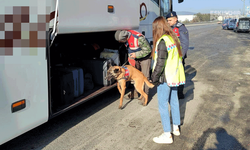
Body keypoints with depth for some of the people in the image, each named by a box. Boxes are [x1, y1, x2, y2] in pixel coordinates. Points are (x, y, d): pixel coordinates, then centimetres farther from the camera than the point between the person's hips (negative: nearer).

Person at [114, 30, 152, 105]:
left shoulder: (139, 38, -34)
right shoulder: (126, 36, -11)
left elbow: (148, 50, -25)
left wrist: (136, 55, -26)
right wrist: (130, 57, 2)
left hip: (145, 57, -7)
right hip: (136, 58, 7)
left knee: (145, 76, -6)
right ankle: (135, 93, 22)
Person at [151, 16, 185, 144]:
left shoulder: (162, 41, -19)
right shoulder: (174, 38, 8)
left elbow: (160, 63, -21)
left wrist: (154, 78, -12)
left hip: (165, 78, -9)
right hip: (174, 76, 9)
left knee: (163, 105, 0)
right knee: (174, 101, 19)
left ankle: (167, 135, 6)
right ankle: (176, 128, 34)